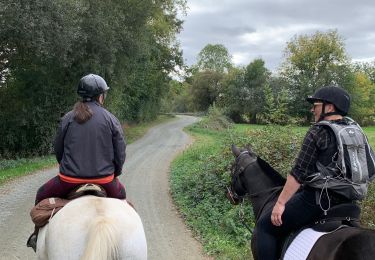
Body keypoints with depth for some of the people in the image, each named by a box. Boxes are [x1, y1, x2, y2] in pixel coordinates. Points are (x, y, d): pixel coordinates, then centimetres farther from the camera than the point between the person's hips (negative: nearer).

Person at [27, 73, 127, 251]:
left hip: (69, 180, 0)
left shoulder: (67, 118, 0)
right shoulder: (111, 120, -3)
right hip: (104, 180, 0)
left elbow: (58, 150, 8)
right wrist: (113, 174, 16)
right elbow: (120, 153, -1)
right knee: (120, 194, 32)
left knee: (42, 195, 26)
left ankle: (38, 234, 26)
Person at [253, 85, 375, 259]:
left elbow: (299, 173, -17)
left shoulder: (318, 132, -13)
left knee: (264, 226, 1)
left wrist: (280, 203, -13)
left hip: (317, 199, -9)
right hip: (346, 203, 9)